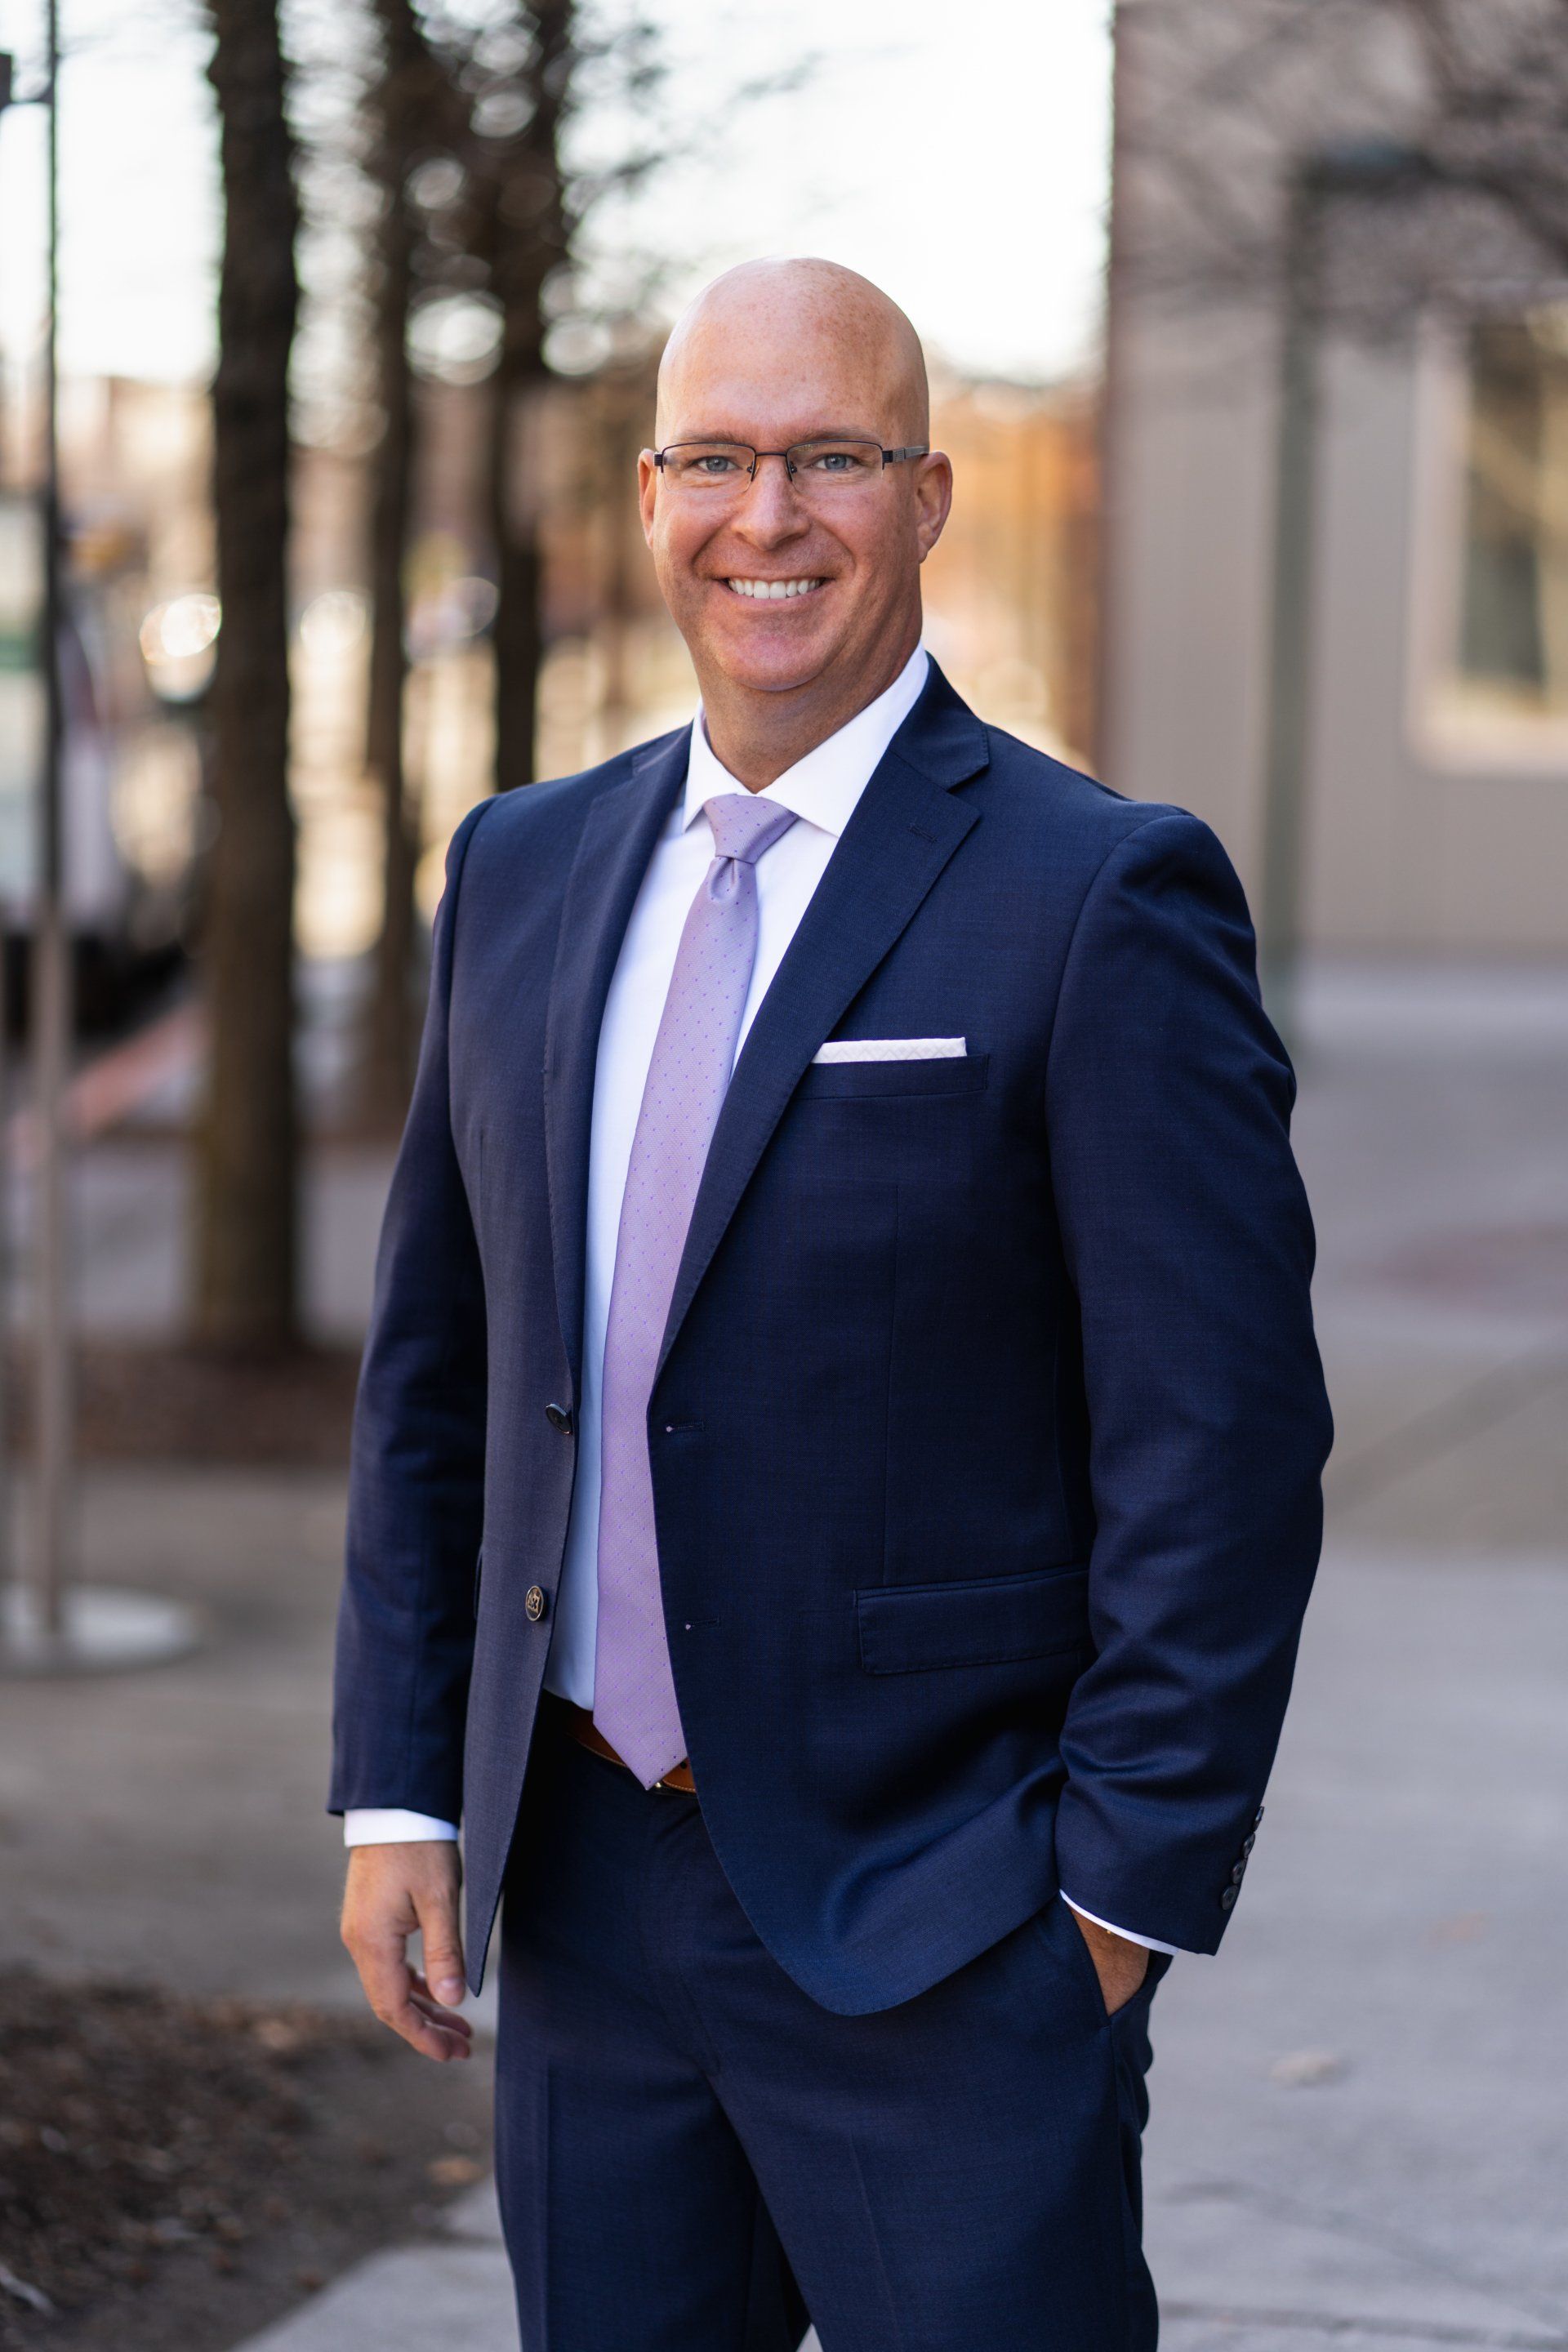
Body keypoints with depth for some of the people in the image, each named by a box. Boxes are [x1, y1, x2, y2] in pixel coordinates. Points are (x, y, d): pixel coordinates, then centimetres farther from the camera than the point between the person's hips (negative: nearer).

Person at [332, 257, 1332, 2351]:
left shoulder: (1104, 899, -9)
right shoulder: (525, 870, 9)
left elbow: (1222, 1448, -11)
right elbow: (434, 1371, 13)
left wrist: (1126, 1893, -13)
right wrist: (399, 1790, 8)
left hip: (942, 1930, -5)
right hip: (585, 1901, 5)